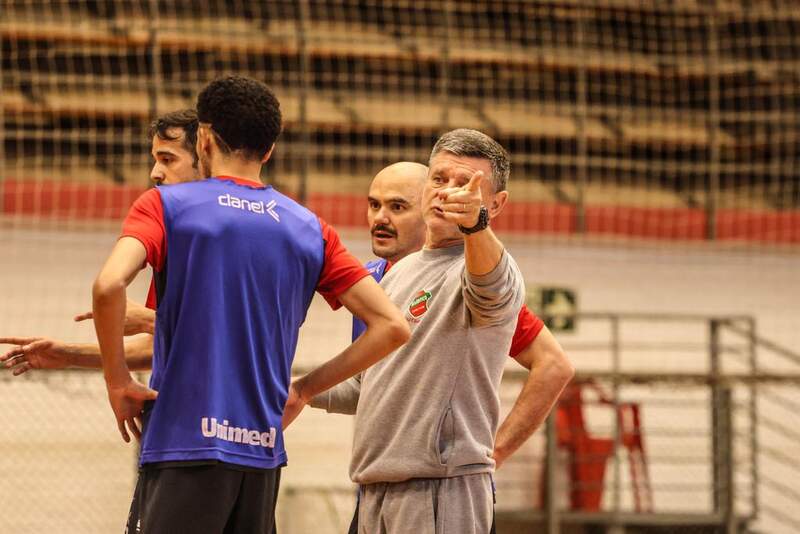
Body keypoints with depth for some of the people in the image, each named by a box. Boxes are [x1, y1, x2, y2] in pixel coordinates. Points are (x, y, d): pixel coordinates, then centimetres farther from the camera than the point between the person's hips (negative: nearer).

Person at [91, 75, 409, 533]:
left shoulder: (166, 205, 0)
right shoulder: (309, 229, 11)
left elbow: (109, 285, -18)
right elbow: (392, 326, 7)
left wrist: (118, 382, -5)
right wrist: (304, 390, 12)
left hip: (186, 443, -5)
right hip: (264, 449, 5)